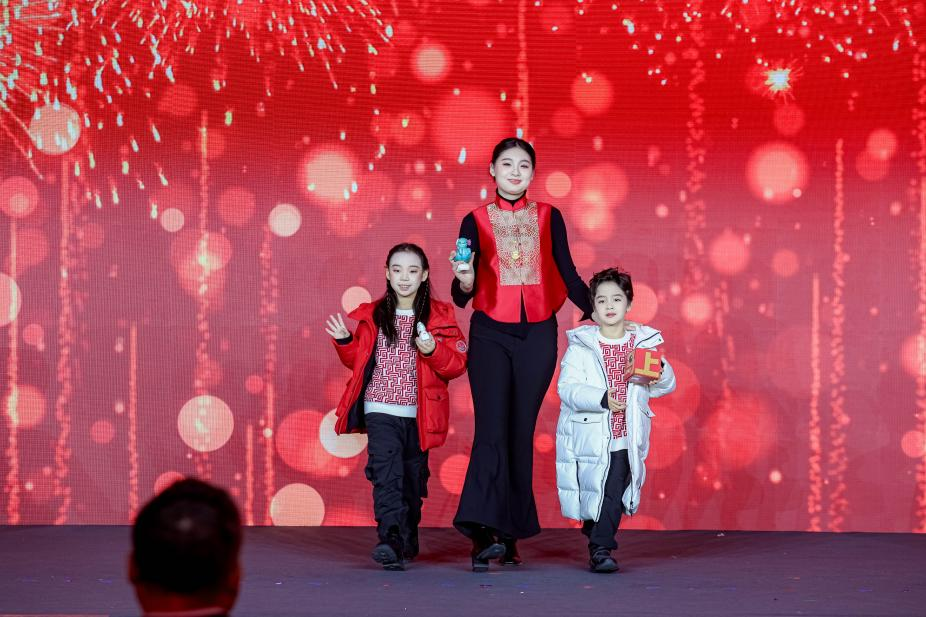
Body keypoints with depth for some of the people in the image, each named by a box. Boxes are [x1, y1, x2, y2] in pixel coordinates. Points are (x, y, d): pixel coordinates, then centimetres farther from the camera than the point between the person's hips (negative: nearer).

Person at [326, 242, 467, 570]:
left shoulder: (440, 316, 4)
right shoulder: (372, 316, 9)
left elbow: (457, 365, -1)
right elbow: (357, 361, 16)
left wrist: (432, 350, -18)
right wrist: (345, 341, -2)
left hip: (420, 415, 1)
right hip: (381, 411, 0)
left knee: (413, 476, 10)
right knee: (387, 472, -18)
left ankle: (407, 541, 28)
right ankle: (391, 542, -27)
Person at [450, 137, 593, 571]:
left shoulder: (548, 217, 8)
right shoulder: (476, 221, 5)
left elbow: (568, 275, 12)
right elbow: (461, 296, 1)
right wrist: (464, 280, -21)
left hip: (538, 336, 2)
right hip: (490, 335, -1)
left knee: (521, 434, 3)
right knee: (491, 430, -13)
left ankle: (509, 536, 8)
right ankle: (484, 532, -18)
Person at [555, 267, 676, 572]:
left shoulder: (643, 343, 7)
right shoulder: (581, 345, -2)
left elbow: (667, 385, 6)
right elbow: (567, 387, -11)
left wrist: (658, 372, -17)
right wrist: (601, 399, -23)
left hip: (625, 438, 1)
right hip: (588, 436, -1)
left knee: (615, 493, -6)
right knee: (593, 491, 1)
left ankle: (600, 548, 3)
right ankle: (598, 542, 19)